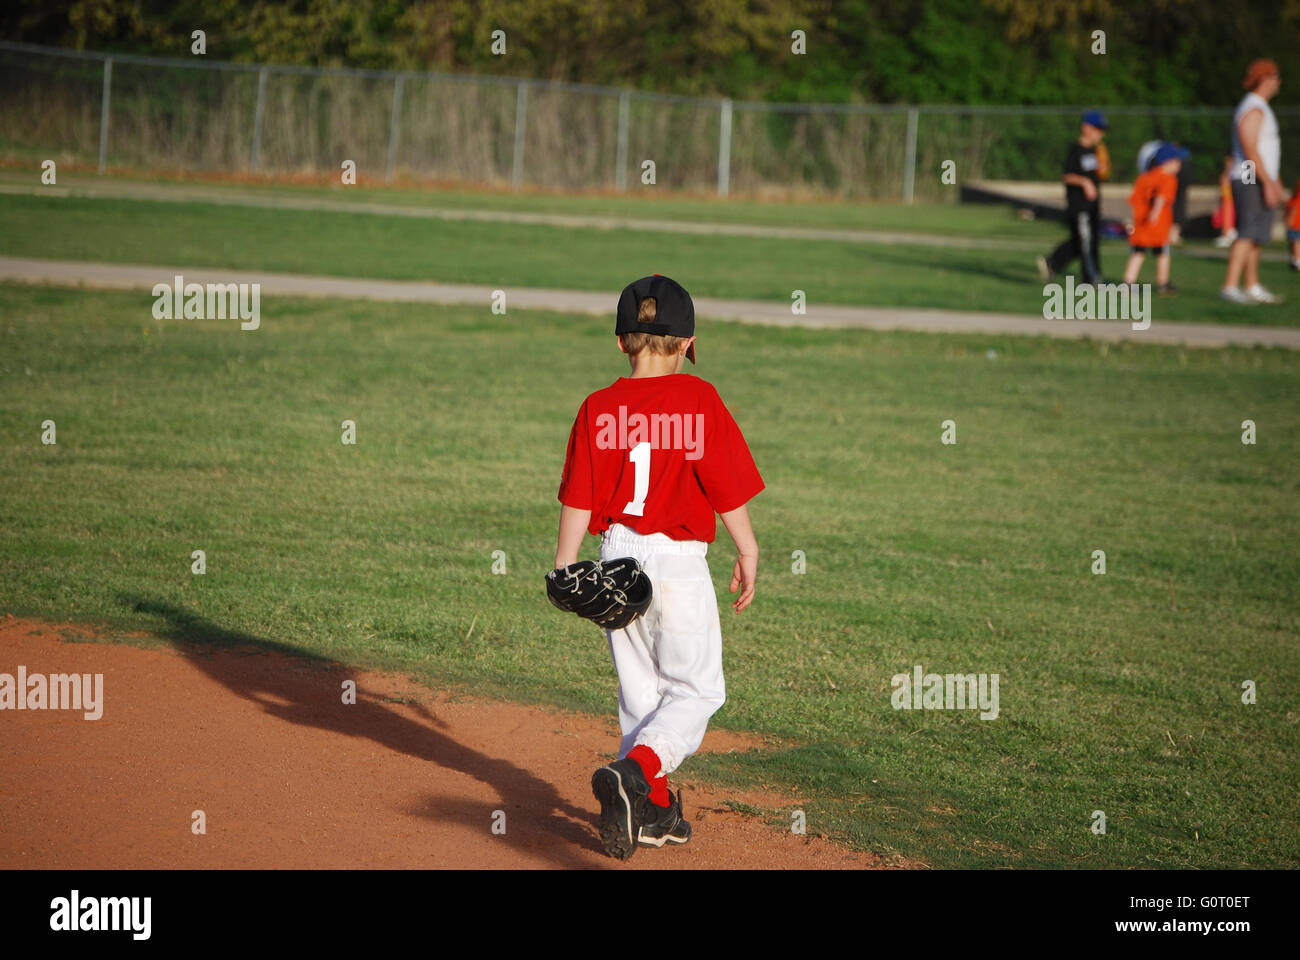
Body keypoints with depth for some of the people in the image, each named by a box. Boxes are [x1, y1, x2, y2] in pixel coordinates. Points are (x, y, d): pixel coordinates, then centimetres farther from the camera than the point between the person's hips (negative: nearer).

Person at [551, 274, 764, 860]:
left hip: (618, 558, 4)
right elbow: (726, 486, -7)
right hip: (679, 559, -4)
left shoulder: (599, 408, 0)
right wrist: (747, 550, 4)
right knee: (695, 690, 4)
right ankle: (636, 772, -19)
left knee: (640, 689, 14)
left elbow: (578, 497, -1)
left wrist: (565, 565, 6)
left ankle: (654, 810, 18)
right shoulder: (698, 400, -9)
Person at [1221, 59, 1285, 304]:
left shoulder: (1259, 109, 18)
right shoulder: (1253, 110, -15)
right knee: (1248, 235, -14)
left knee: (1256, 237, 12)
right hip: (1251, 183, -10)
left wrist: (1273, 181, 26)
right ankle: (1230, 287, -18)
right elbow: (1250, 150, -23)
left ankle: (1253, 288, 15)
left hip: (1259, 182, 10)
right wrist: (1268, 183, -24)